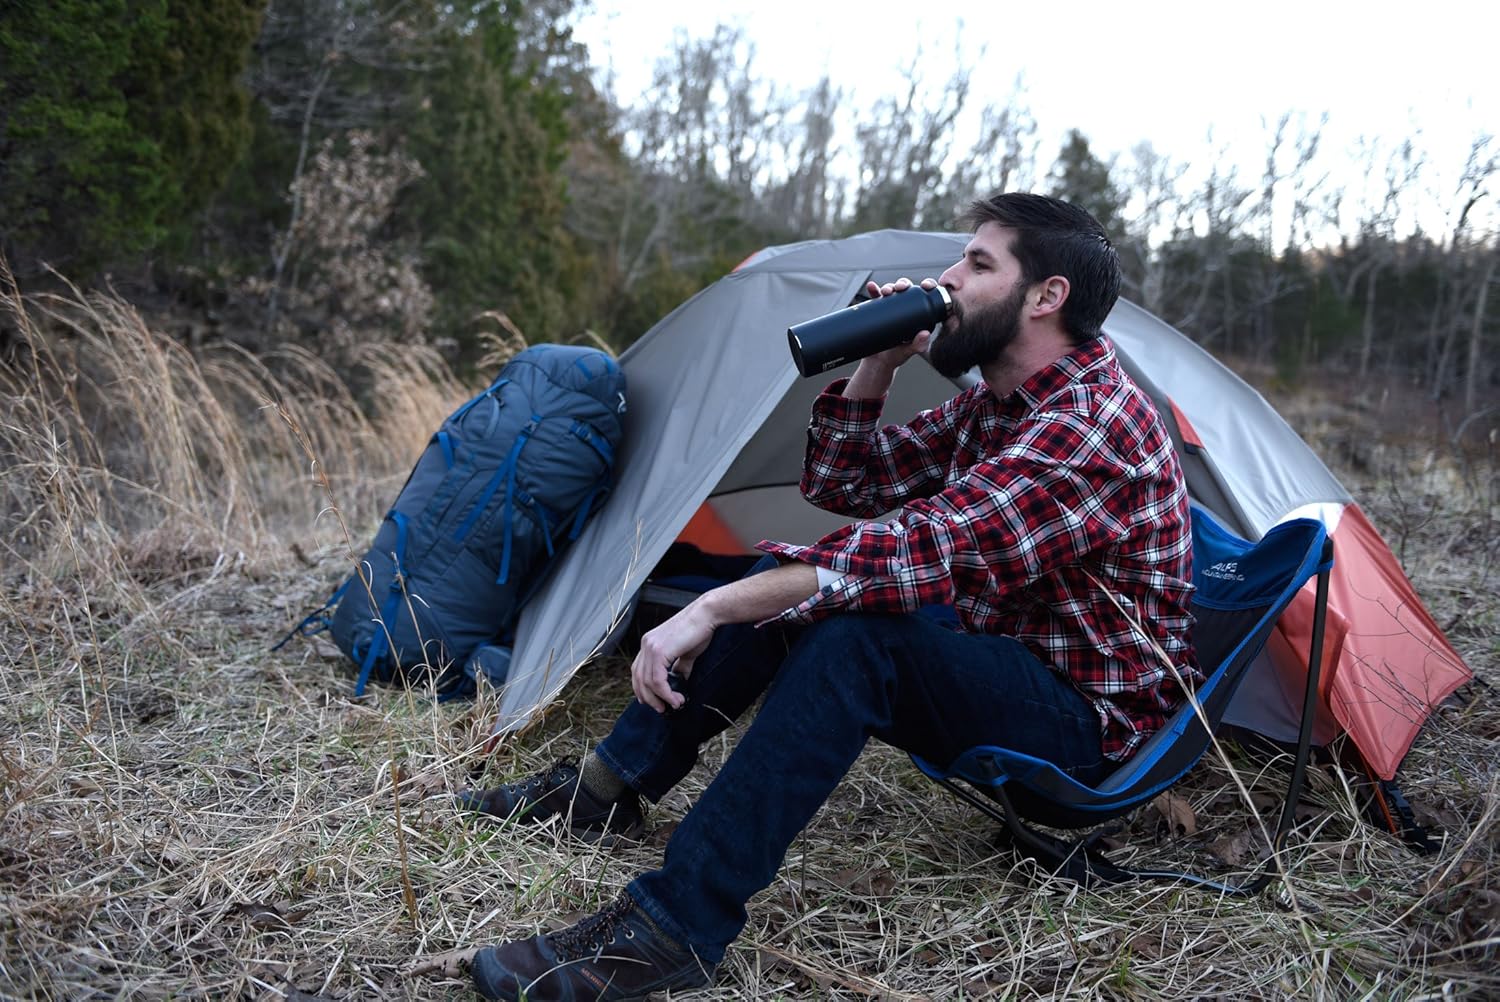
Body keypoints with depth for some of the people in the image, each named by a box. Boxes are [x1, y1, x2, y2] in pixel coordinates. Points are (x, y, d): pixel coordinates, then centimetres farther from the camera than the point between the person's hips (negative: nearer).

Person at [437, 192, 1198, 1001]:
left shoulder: (1093, 423, -24)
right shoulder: (997, 402, 8)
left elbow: (919, 549, -35)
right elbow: (839, 485, 9)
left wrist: (712, 610, -35)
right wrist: (880, 362, -6)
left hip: (1087, 723, -9)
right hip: (998, 667, 9)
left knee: (856, 634, -34)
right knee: (785, 581, -1)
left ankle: (673, 930, -33)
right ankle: (605, 789, 5)